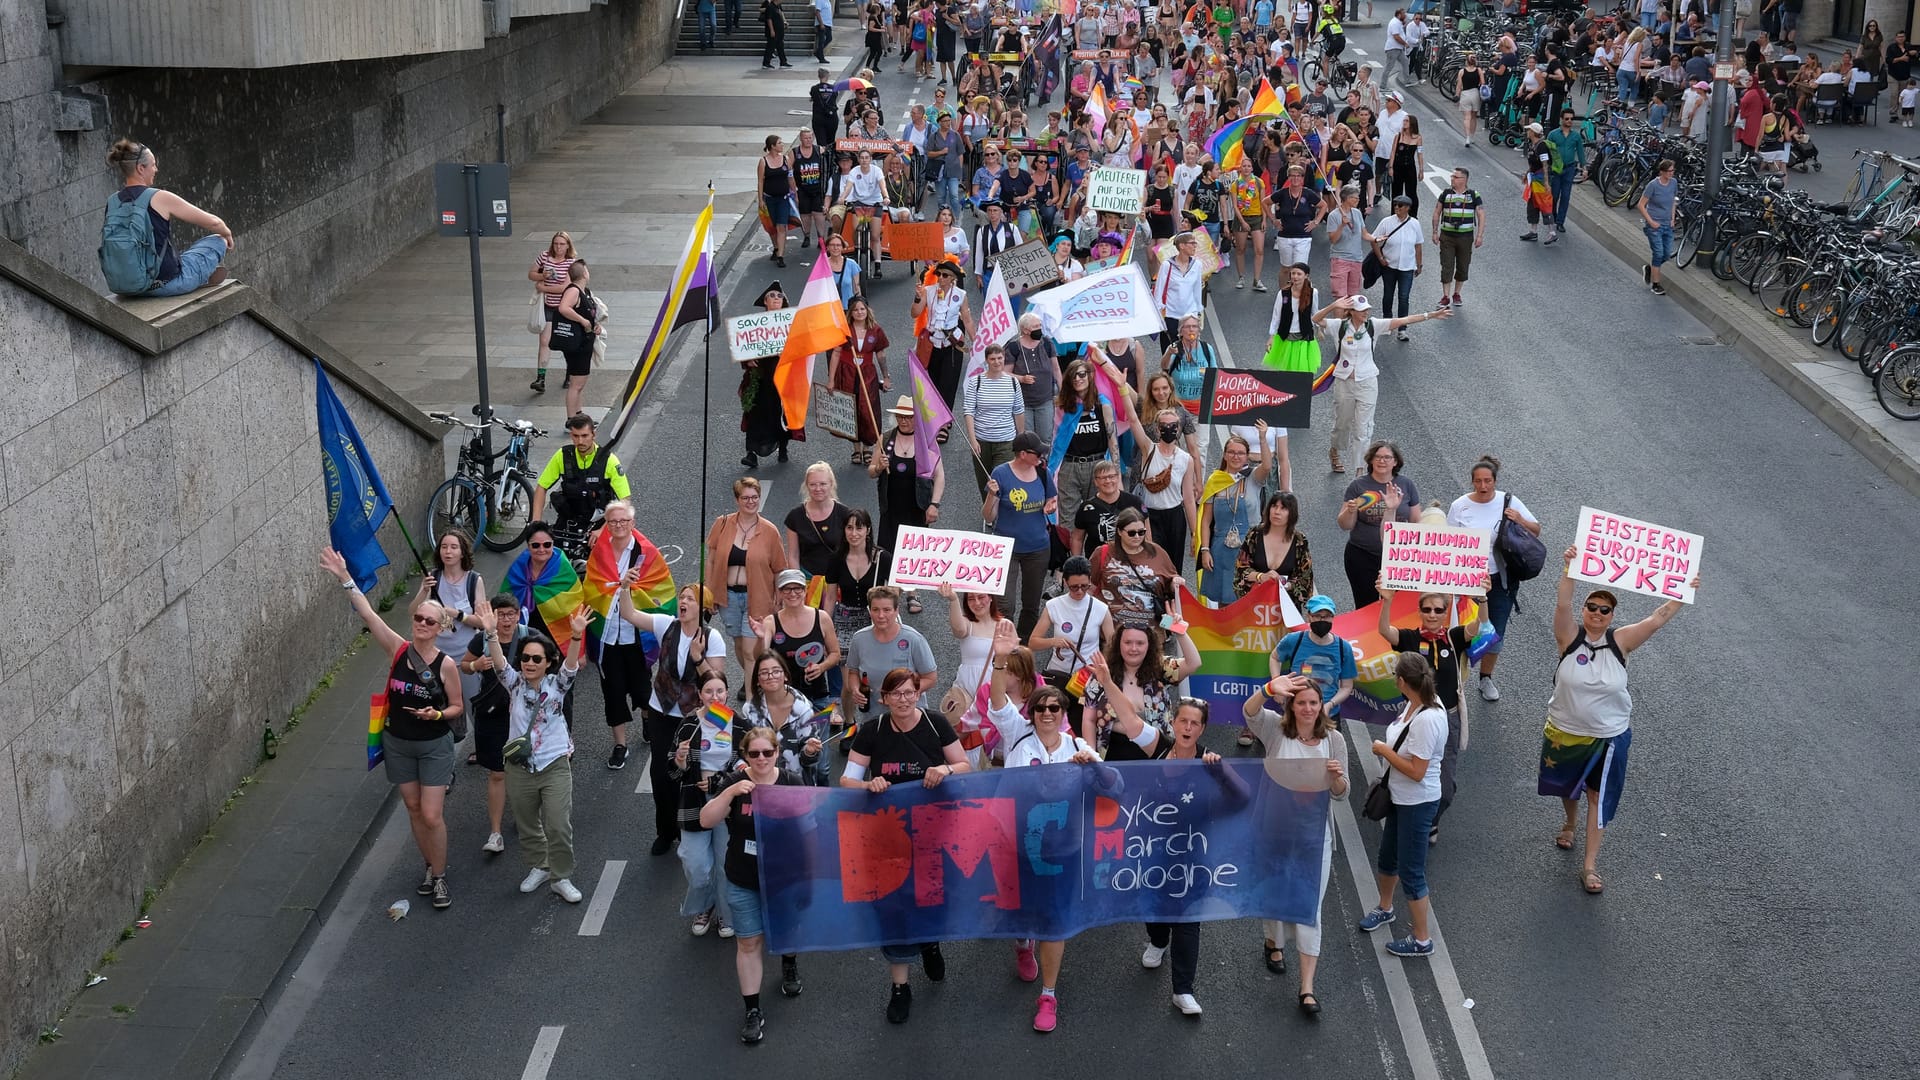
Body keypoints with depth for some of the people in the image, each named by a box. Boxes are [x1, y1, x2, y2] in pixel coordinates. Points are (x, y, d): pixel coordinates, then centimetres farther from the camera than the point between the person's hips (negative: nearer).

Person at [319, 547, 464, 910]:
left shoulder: (446, 665, -15)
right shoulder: (399, 649, -9)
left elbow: (457, 706, -3)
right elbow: (368, 614, -17)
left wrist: (437, 714, -24)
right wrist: (345, 579, -25)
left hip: (434, 746, -3)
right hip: (398, 743, 3)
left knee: (432, 816, -4)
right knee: (414, 810, 14)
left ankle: (440, 879, 12)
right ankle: (431, 868, 31)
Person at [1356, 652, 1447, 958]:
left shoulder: (1428, 719, -31)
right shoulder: (1413, 704, -4)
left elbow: (1416, 771, -28)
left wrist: (1383, 750, -19)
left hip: (1418, 803, -9)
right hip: (1400, 798, 9)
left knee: (1411, 872, 4)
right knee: (1387, 857, 27)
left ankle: (1421, 940, 19)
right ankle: (1384, 908, 52)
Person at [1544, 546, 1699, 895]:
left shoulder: (1620, 641, -11)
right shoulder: (1570, 637, -14)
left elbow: (1658, 618, -17)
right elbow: (1562, 605, -30)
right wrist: (1569, 570, -44)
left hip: (1608, 736, -1)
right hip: (1565, 733, 1)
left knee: (1600, 798, 5)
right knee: (1568, 787, 24)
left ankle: (1590, 865, 13)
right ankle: (1569, 826, 56)